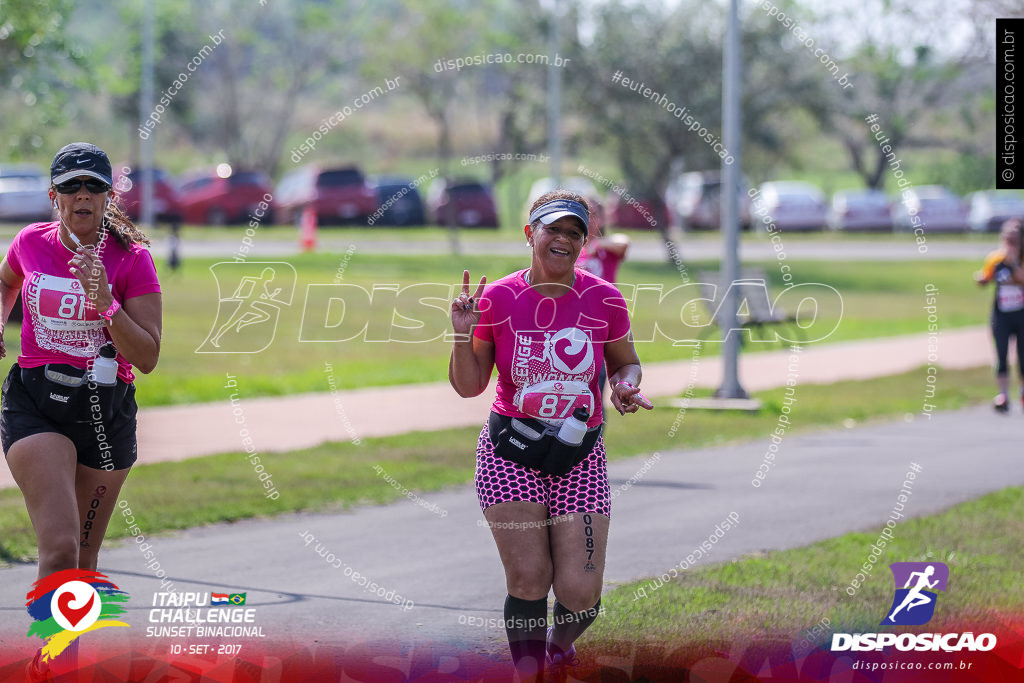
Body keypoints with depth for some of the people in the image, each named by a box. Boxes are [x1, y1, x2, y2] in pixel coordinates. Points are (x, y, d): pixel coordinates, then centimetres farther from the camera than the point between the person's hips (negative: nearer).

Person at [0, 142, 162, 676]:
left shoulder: (131, 258, -5)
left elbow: (147, 358, -11)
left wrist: (105, 303, -23)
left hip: (106, 410, 1)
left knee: (83, 560, 10)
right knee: (60, 549, -20)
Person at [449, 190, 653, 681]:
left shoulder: (604, 300, -2)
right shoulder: (496, 299, -3)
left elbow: (626, 364, 13)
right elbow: (470, 387, 3)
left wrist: (625, 388, -9)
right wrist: (463, 334, -13)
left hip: (580, 457, 1)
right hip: (511, 454, -1)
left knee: (579, 592, -6)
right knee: (528, 579, -11)